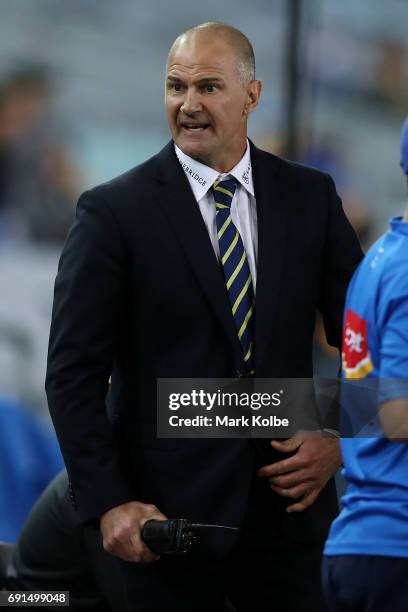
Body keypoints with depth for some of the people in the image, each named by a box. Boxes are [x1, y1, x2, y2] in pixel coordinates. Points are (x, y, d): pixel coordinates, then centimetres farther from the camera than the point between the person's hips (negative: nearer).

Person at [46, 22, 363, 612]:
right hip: (172, 513, -3)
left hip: (289, 501, 3)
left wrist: (340, 437, -3)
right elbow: (74, 373, -6)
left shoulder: (310, 197, 6)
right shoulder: (114, 211, -4)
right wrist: (108, 503, -13)